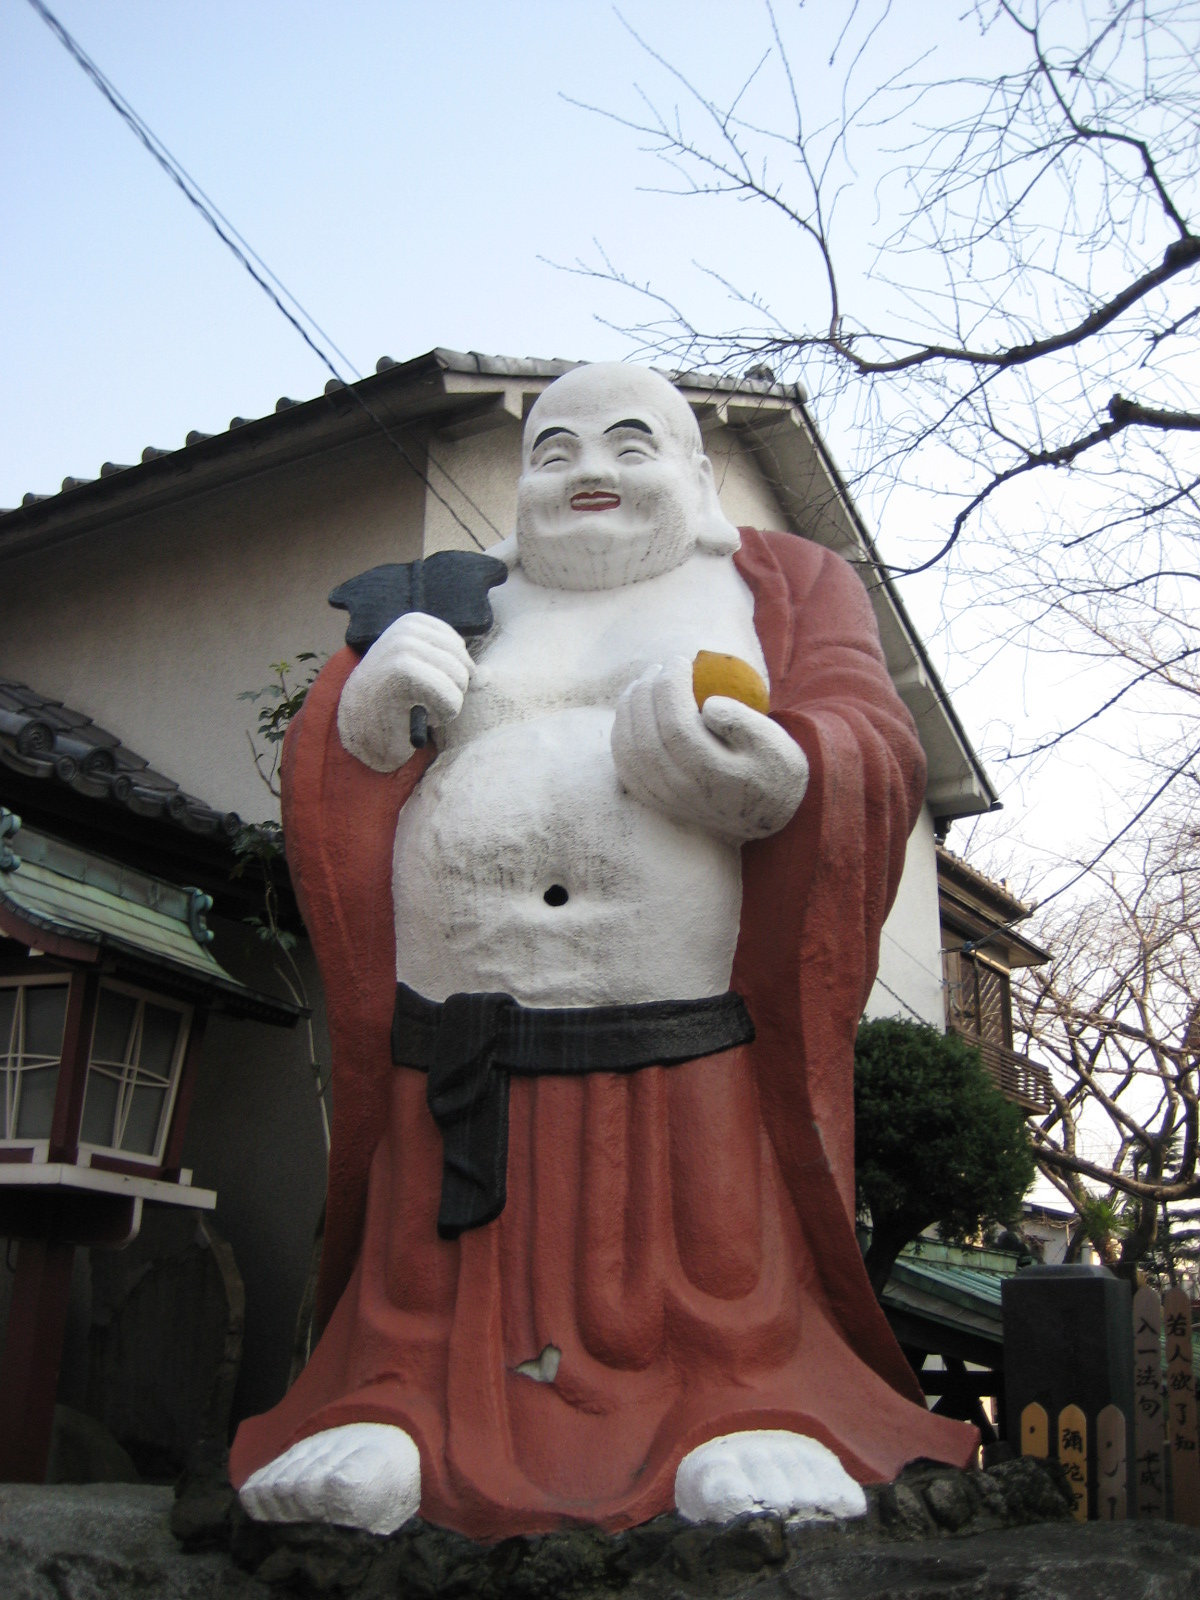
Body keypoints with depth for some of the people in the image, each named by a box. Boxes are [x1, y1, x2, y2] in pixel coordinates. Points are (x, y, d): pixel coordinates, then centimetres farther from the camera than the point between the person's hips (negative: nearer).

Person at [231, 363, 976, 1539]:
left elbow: (879, 749, 0)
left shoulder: (783, 582, 16)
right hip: (460, 1065, 3)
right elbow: (321, 786, 18)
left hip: (691, 1049, -2)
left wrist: (770, 772, -24)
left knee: (728, 1317, 0)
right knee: (437, 1312, 7)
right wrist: (372, 704, -6)